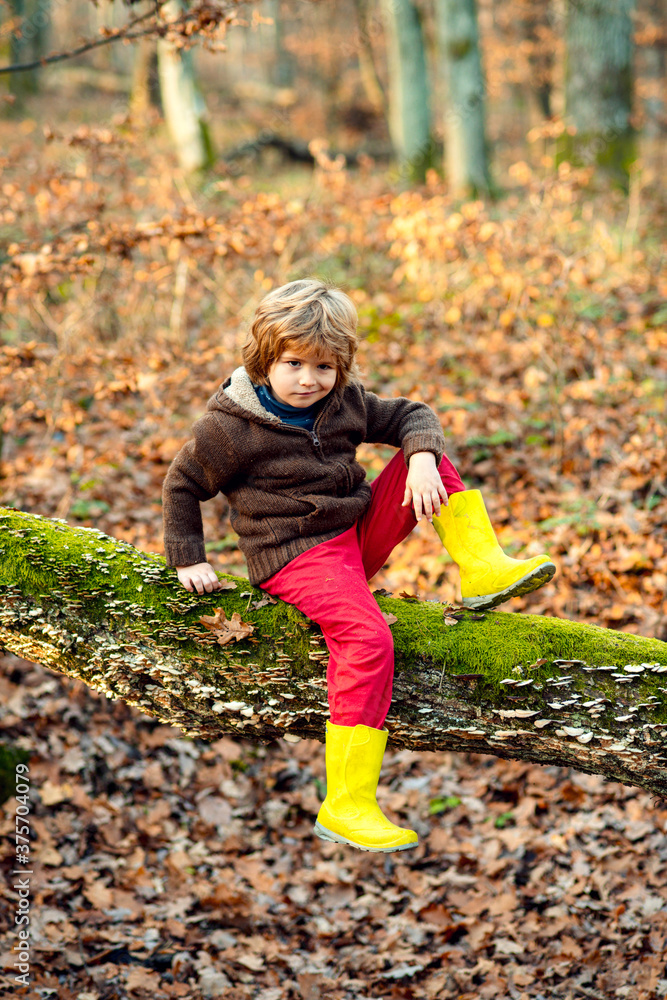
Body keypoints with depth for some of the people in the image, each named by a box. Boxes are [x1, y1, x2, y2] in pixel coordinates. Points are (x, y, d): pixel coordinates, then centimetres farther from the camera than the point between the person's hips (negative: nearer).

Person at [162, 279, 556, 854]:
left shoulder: (346, 403, 7)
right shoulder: (231, 426, -7)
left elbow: (412, 416, 11)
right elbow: (182, 484, 5)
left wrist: (422, 457, -12)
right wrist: (189, 559, 1)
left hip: (359, 535, 7)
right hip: (299, 558, -7)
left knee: (433, 458, 0)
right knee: (368, 638, -32)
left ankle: (483, 569, -8)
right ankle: (345, 807, -34)